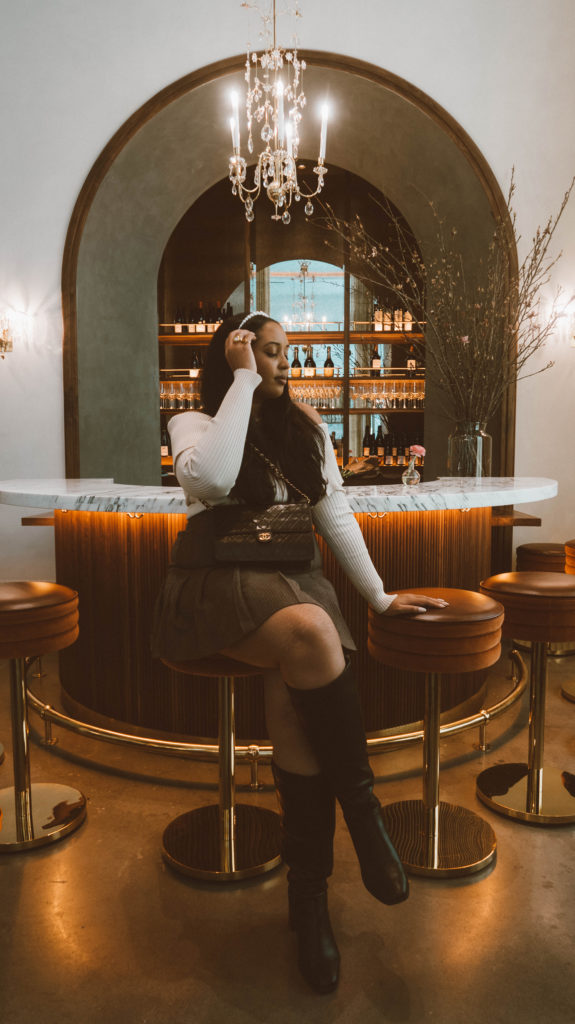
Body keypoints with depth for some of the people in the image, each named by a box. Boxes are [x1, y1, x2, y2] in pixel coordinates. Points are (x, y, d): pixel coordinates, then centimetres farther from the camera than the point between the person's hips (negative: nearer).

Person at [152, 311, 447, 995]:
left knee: (295, 692, -28)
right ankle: (361, 804, -16)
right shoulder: (195, 423, 6)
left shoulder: (305, 428, 18)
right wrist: (243, 381, -10)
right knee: (311, 631, -35)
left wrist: (379, 596, 10)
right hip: (218, 586, -3)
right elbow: (211, 479, -18)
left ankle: (309, 896, -15)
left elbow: (336, 517, 15)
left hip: (292, 584, 3)